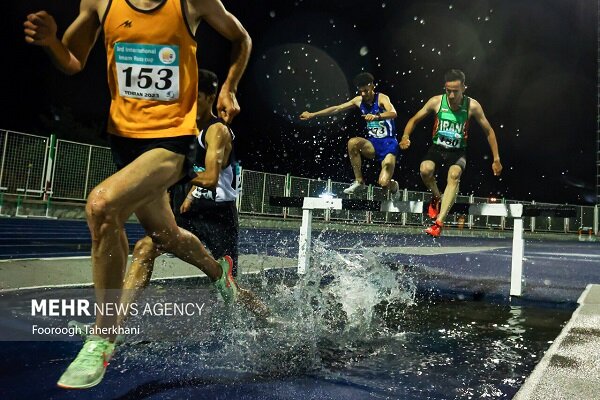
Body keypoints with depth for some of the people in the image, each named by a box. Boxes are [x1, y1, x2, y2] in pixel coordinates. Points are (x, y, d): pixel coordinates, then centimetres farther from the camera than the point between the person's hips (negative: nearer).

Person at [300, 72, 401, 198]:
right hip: (373, 143, 5)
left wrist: (376, 116, -51)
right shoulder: (359, 100, 3)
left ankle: (394, 186, 22)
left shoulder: (381, 98, -12)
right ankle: (359, 181, -12)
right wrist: (312, 115, 8)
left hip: (389, 144, -5)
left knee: (384, 183, -20)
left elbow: (393, 113, -31)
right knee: (353, 142, -29)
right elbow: (337, 109, 8)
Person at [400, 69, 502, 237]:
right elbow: (415, 119, 3)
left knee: (454, 175, -31)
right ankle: (436, 197, 3)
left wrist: (496, 159, 2)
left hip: (458, 150, -1)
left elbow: (489, 131, 2)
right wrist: (405, 137, -17)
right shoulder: (436, 101, -9)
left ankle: (439, 223, -35)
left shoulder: (472, 106, -10)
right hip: (437, 147, 1)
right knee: (425, 169, -31)